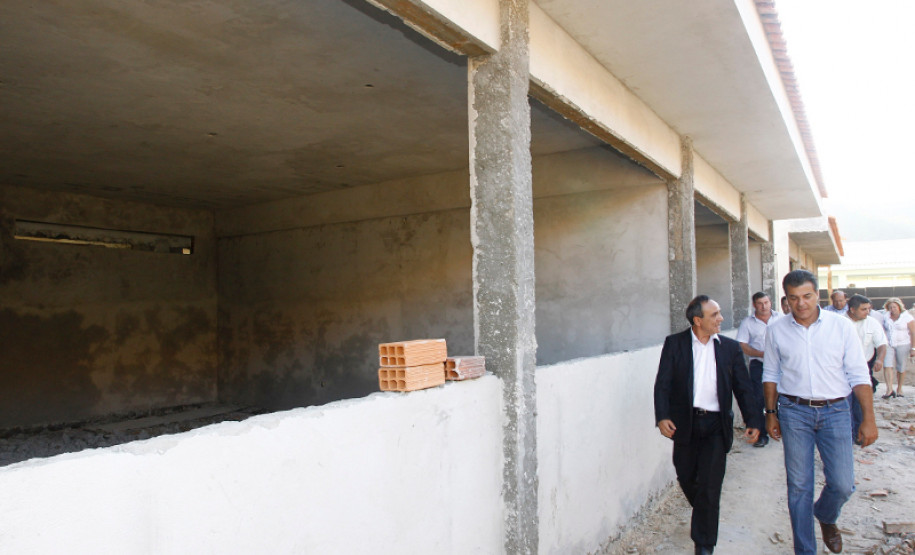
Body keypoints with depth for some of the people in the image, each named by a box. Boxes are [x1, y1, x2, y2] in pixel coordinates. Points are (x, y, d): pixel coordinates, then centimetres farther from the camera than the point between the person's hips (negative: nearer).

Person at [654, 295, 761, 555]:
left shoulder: (730, 347, 3)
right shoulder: (674, 344, -2)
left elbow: (743, 388, 7)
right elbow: (663, 384, -5)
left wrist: (753, 421, -1)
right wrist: (662, 416, -17)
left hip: (716, 425, 0)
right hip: (685, 423, 0)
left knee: (710, 486, -1)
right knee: (686, 477, 14)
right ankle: (702, 512, 45)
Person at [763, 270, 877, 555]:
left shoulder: (841, 326, -3)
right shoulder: (776, 331, 0)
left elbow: (858, 374, -1)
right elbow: (771, 375, 10)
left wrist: (868, 418, -5)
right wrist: (771, 413, 9)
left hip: (835, 411, 0)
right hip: (794, 412, 1)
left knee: (842, 484, 1)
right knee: (799, 486, 5)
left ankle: (825, 516, 36)